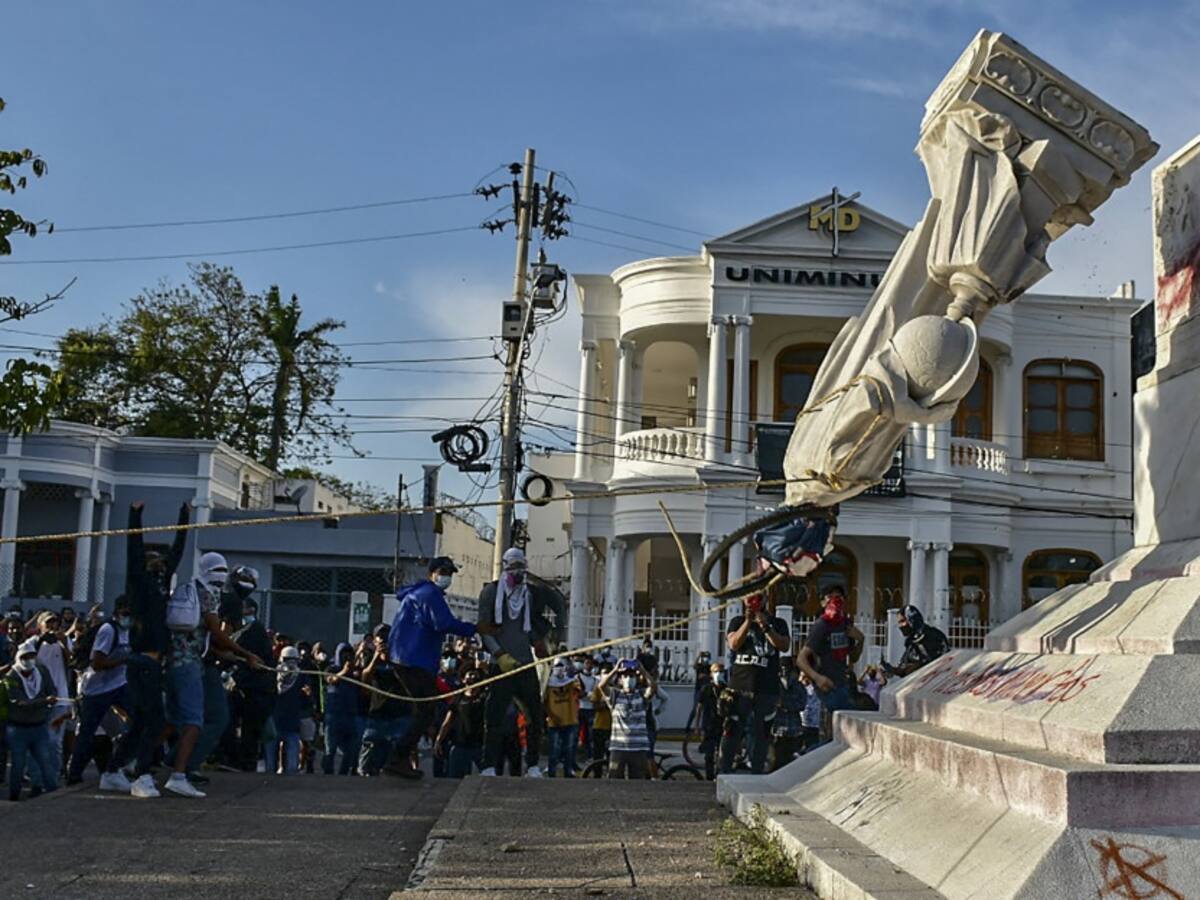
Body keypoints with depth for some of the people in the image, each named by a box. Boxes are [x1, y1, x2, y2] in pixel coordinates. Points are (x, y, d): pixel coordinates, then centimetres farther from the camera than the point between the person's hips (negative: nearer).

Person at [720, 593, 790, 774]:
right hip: (740, 686, -1)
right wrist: (748, 622, -12)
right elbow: (733, 644, -4)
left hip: (767, 689, 1)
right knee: (732, 731, -4)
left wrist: (765, 627, -14)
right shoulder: (738, 621, 13)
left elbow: (784, 646, -4)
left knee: (761, 733, 3)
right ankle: (724, 772, 0)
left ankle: (757, 774, 8)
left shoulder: (777, 623, 12)